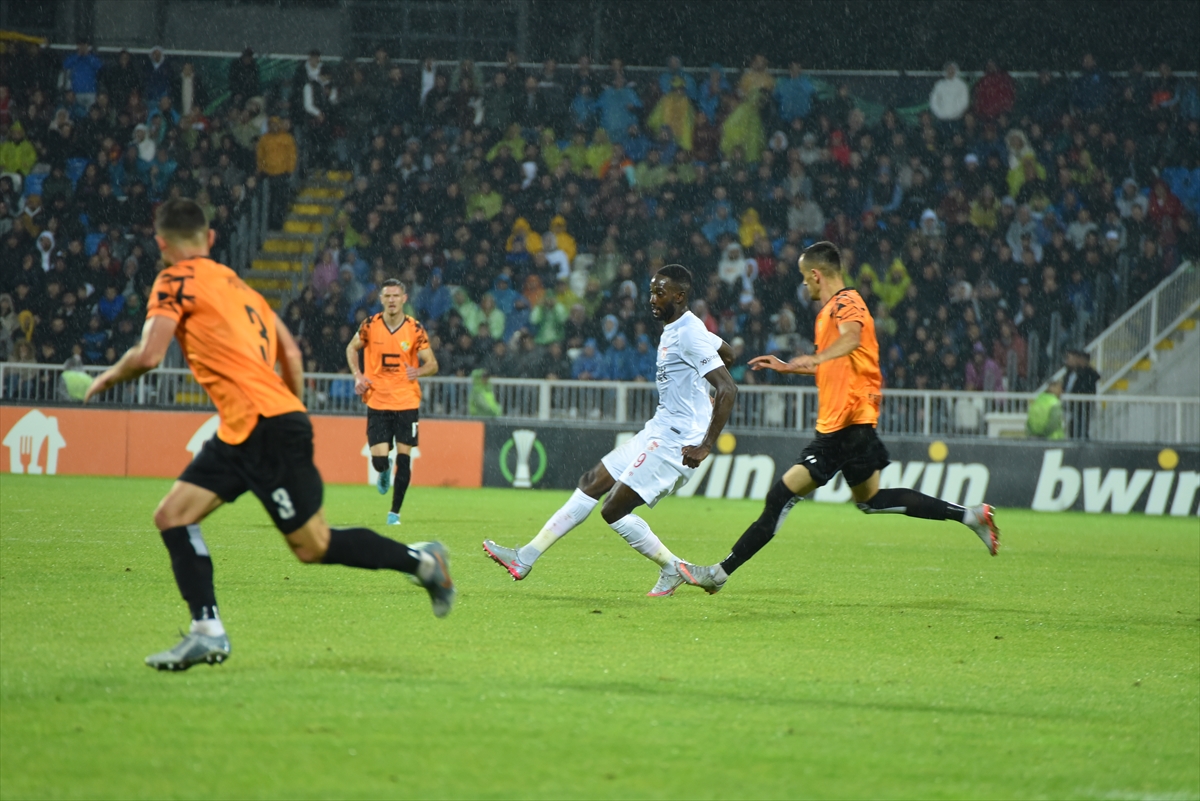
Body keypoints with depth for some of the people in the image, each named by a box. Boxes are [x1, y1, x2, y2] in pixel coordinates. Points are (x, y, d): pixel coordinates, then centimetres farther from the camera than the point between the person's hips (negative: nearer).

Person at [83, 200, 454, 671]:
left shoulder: (177, 281, -4)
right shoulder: (236, 284, 20)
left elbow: (148, 355, -15)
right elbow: (290, 355, 20)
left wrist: (110, 377, 4)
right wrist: (294, 412, 30)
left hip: (266, 427, -9)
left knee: (314, 547, 0)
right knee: (172, 516, 6)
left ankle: (422, 561, 11)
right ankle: (207, 632, -3)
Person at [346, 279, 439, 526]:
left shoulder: (415, 329, -5)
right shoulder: (370, 325, -4)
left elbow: (432, 364, -1)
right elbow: (352, 348, 14)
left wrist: (419, 371, -23)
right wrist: (358, 376, -2)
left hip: (407, 402, 0)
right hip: (377, 401, 0)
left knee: (403, 458, -5)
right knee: (379, 460, -6)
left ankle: (395, 512, 9)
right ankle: (384, 473, 33)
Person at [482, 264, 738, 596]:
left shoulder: (690, 335, -18)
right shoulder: (673, 330, 13)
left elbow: (728, 389, -25)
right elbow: (728, 354, 31)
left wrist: (705, 446, -25)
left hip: (675, 443, -10)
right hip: (658, 432, 10)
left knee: (614, 511, -12)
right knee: (592, 483, 9)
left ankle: (672, 570, 3)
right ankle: (526, 558, 11)